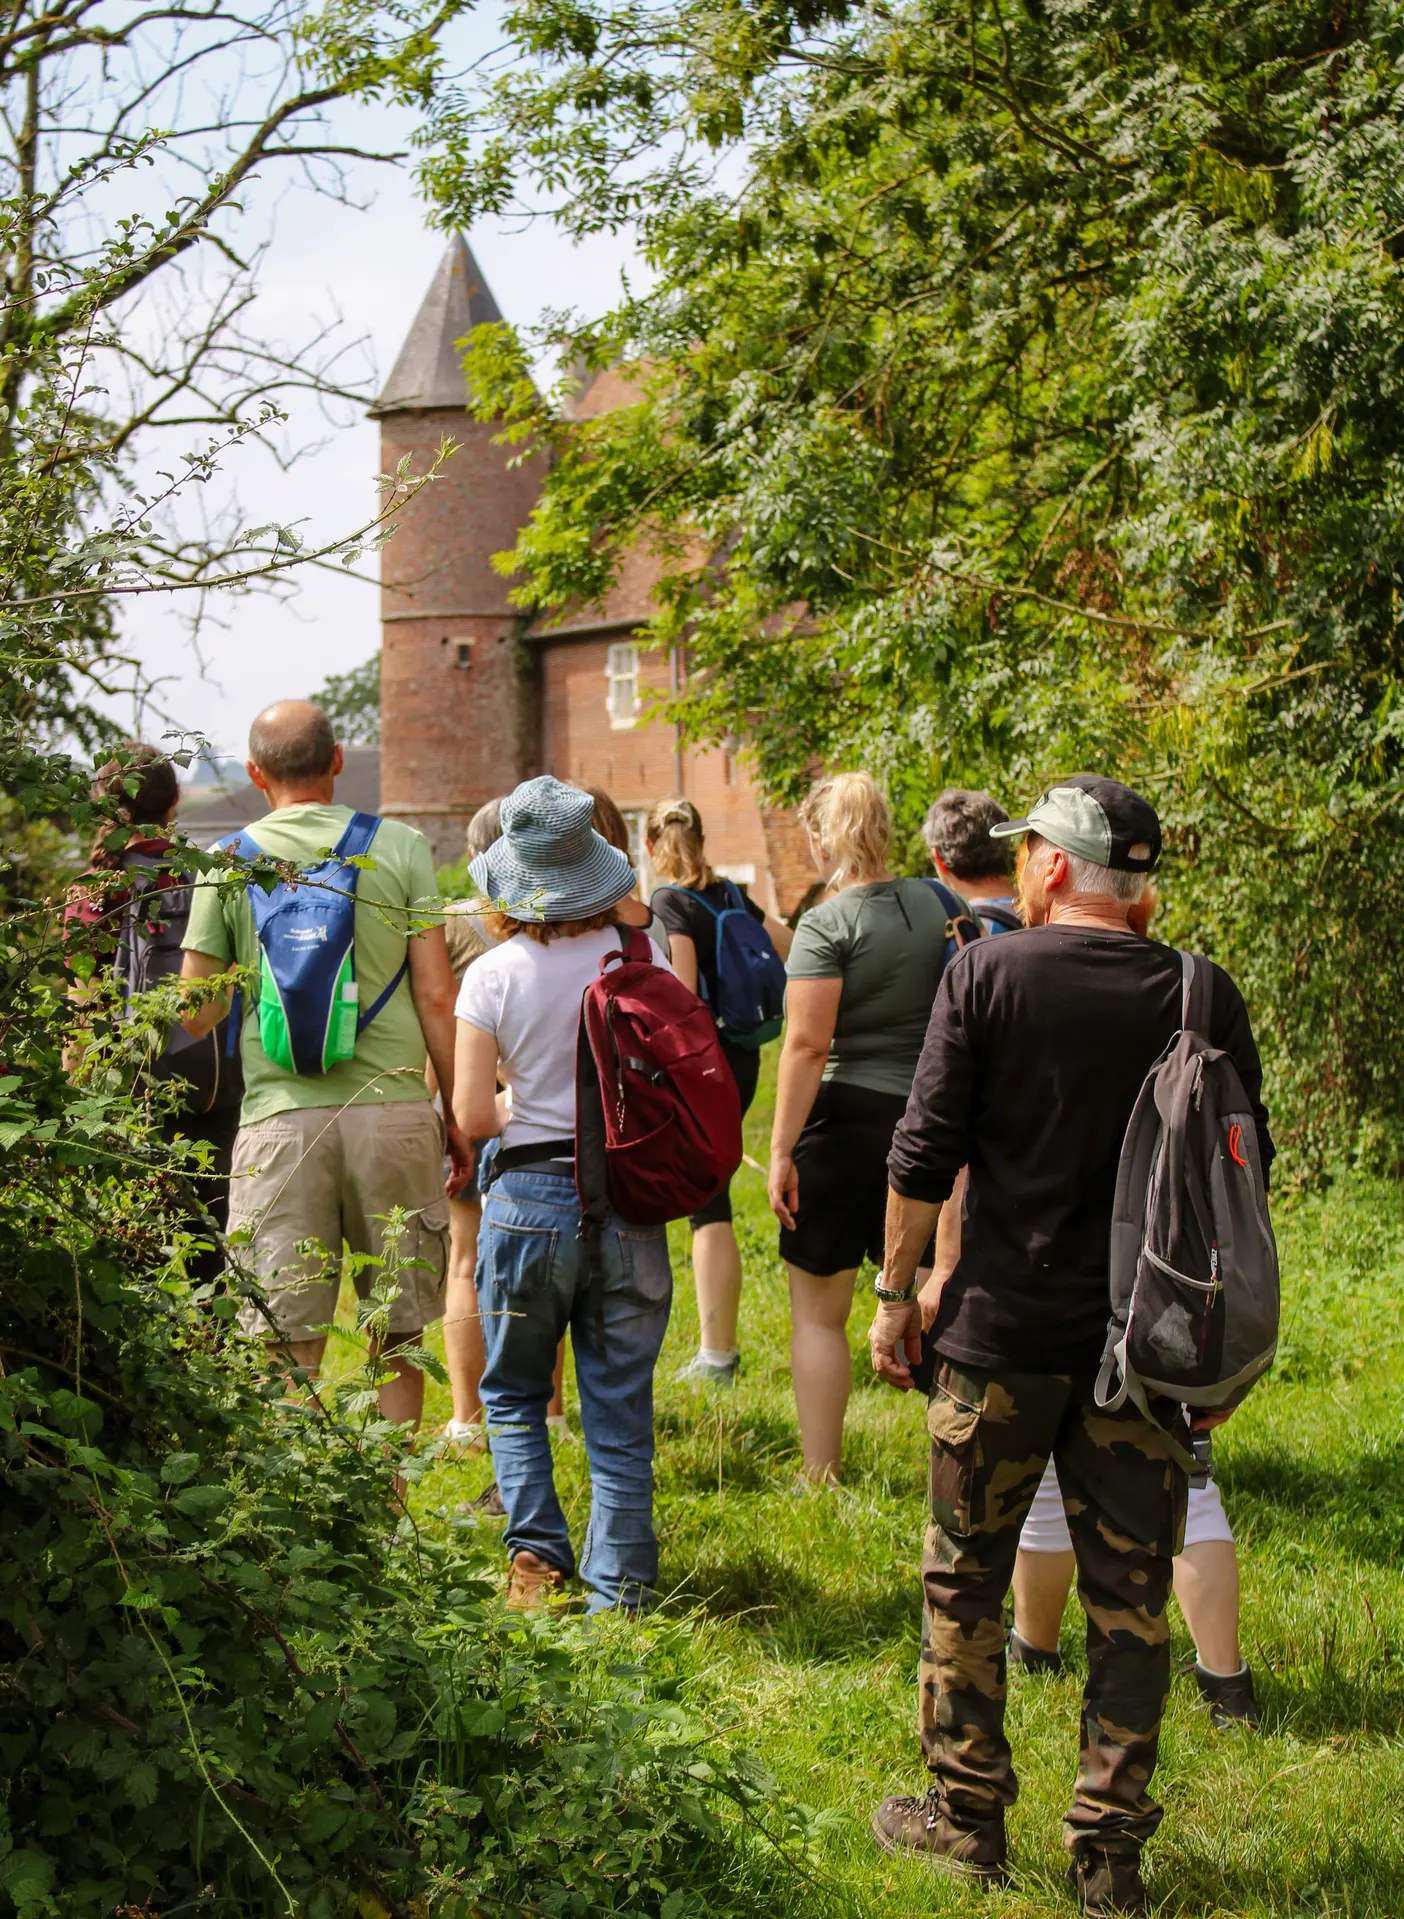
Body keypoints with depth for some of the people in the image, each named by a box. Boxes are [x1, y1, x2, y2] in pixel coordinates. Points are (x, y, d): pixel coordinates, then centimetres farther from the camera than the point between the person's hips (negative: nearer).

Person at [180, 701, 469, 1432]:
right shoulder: (399, 847, 3)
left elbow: (194, 1012, 7)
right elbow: (436, 995, 1)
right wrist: (457, 1114, 10)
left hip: (281, 1117, 0)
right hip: (392, 1107, 0)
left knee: (288, 1345, 2)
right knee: (397, 1336, 10)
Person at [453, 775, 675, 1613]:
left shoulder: (493, 976, -8)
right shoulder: (644, 961, -3)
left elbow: (473, 1116, -8)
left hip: (530, 1198, -1)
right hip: (629, 1202, 2)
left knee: (513, 1393, 19)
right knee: (621, 1407, 10)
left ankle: (537, 1546, 5)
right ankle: (619, 1588, 11)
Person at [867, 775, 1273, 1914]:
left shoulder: (987, 975, -7)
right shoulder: (1204, 997, -1)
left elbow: (926, 1155, -7)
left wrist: (897, 1292, 5)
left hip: (1003, 1333, -2)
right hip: (1144, 1345, 2)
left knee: (967, 1582, 14)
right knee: (1130, 1598, 9)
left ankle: (968, 1817, 22)